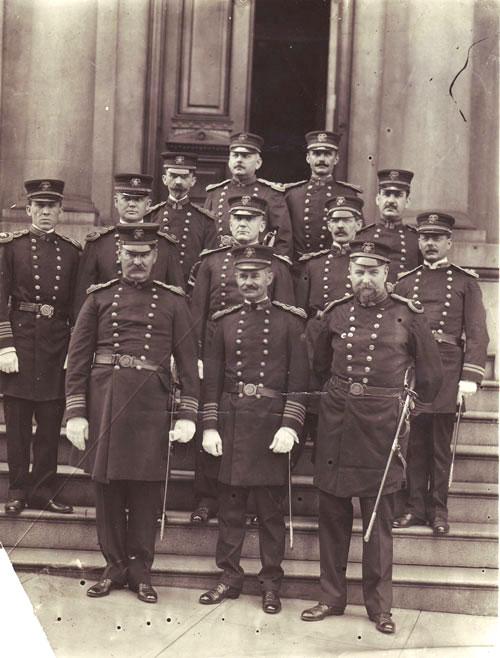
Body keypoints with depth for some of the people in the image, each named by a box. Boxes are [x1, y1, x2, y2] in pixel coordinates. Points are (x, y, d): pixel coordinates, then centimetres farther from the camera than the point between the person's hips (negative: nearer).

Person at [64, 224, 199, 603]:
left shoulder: (173, 301, 6)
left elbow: (188, 361, 4)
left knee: (146, 489, 4)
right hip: (104, 401, 1)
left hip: (151, 403, -1)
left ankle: (141, 570, 17)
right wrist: (76, 413, -2)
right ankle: (115, 567, 21)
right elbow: (78, 358, 5)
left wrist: (188, 414, -4)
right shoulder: (99, 298, 8)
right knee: (107, 487, 7)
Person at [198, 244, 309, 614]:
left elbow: (299, 378, -3)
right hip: (231, 421, 3)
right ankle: (230, 577, 20)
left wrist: (289, 426, -11)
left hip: (272, 421, -2)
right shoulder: (225, 321, 9)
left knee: (272, 508, 5)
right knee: (230, 505, 8)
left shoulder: (290, 320, 1)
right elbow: (212, 378, 9)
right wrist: (210, 426, 2)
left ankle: (271, 583, 15)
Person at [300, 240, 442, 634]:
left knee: (379, 518, 4)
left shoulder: (408, 315, -3)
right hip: (336, 420, 3)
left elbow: (431, 372, 8)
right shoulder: (336, 313, 5)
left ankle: (380, 604, 16)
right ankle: (332, 597, 22)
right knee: (332, 512, 9)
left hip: (383, 423, -3)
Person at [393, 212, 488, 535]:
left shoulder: (465, 281, 5)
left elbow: (477, 333, 0)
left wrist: (470, 377, -10)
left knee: (441, 446, 5)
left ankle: (439, 509, 15)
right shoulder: (405, 282, 11)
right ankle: (416, 506, 18)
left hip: (447, 372, -2)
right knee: (415, 444, 8)